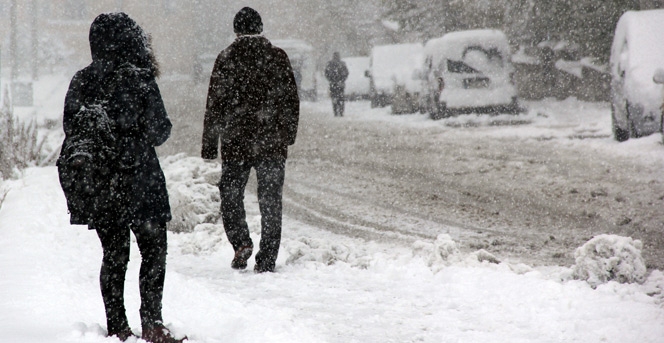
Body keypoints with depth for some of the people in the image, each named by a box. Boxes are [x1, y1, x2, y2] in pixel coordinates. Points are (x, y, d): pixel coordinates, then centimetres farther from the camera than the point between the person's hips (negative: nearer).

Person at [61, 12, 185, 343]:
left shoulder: (81, 82, 3)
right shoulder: (138, 78, -11)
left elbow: (70, 129, 6)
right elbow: (158, 130, -9)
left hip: (99, 183, 5)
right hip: (138, 179, -5)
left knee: (114, 254, 11)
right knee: (154, 251, 4)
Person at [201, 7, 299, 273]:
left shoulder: (227, 58, -3)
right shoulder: (278, 57, 3)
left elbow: (215, 104, -3)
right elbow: (291, 100, 8)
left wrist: (209, 145, 2)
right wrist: (289, 135, 20)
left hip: (235, 142, -1)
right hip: (272, 142, 2)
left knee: (231, 194, 14)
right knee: (270, 200, 6)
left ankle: (241, 242, -5)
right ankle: (266, 260, 4)